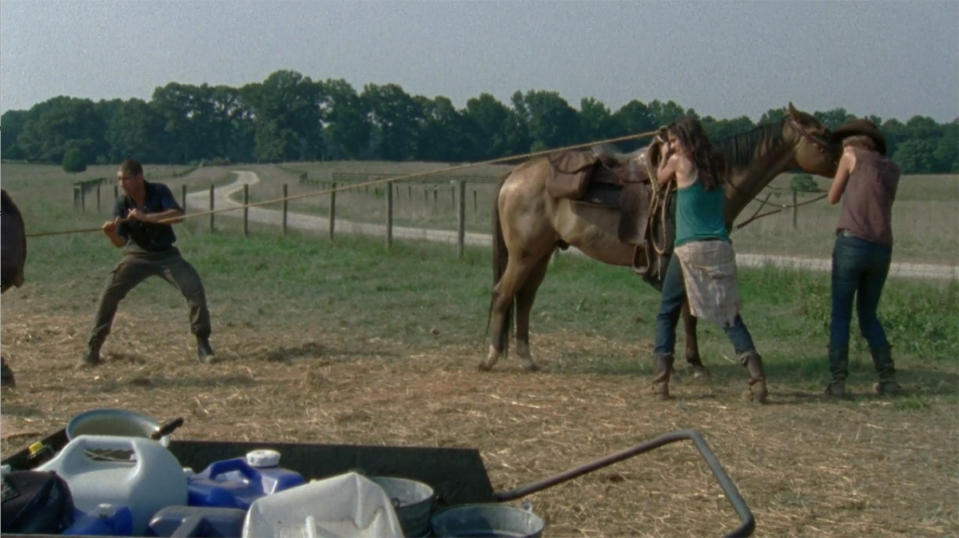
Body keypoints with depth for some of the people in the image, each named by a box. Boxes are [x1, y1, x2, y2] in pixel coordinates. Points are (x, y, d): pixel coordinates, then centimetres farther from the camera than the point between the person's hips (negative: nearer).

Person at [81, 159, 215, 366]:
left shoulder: (159, 192, -13)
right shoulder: (122, 203, -9)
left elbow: (178, 215, -30)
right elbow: (120, 242, -8)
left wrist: (146, 217, -37)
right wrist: (111, 233, -31)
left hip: (166, 254, -1)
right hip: (137, 255, 1)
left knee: (195, 288, -18)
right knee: (109, 293, -13)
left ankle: (203, 344, -3)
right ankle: (93, 349, -3)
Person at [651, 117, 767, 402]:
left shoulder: (679, 162, -3)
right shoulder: (716, 164, 9)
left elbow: (661, 180, 15)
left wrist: (664, 156, 32)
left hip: (688, 249, -4)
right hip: (720, 247, 4)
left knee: (666, 314, 9)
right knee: (729, 315, 8)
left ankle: (660, 382, 3)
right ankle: (757, 377, -5)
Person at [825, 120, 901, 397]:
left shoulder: (852, 156, 7)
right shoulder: (892, 169, 20)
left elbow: (833, 198, 15)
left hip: (851, 242, -5)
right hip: (882, 249, 5)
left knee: (840, 315, 1)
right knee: (868, 315, 17)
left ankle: (838, 381, -6)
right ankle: (887, 378, 9)